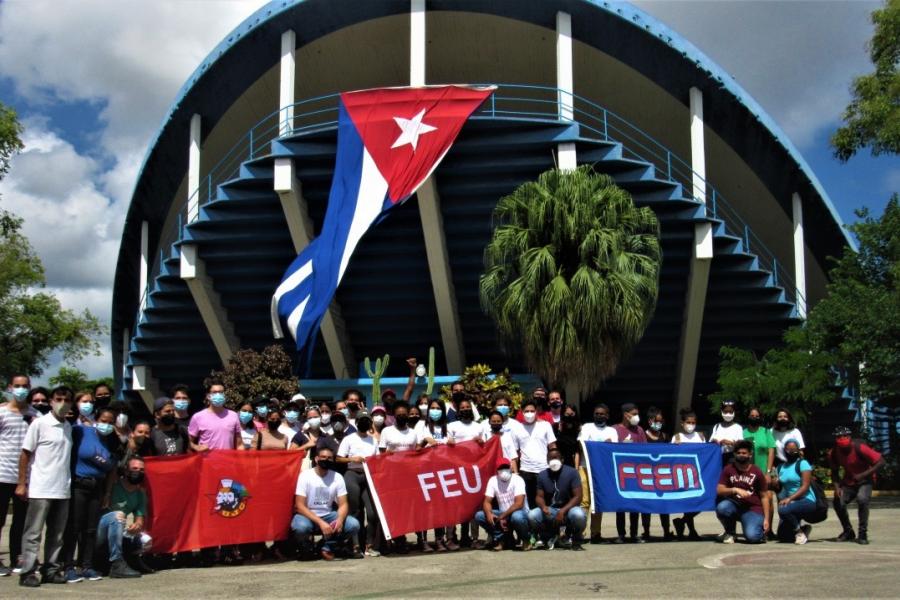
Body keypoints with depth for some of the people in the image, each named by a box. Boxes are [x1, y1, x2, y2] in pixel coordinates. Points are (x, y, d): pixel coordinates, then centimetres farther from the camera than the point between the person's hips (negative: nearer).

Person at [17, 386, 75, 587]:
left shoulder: (68, 427, 12)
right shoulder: (40, 424, -4)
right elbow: (25, 454, -5)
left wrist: (69, 482, 7)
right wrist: (22, 483, -10)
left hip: (63, 490, 6)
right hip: (40, 489, -6)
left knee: (56, 534, 9)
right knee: (33, 533, -1)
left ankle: (51, 570, 15)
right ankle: (28, 572, 2)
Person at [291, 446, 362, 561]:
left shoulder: (337, 477, -2)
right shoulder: (305, 475, -12)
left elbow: (343, 504, -4)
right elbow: (300, 506, -17)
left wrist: (340, 519, -28)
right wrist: (320, 523, -29)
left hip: (328, 515, 4)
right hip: (308, 516, -3)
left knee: (354, 525, -21)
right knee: (301, 527, -39)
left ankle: (328, 547, 2)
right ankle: (305, 548, -4)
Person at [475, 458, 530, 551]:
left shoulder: (517, 480, -16)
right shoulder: (493, 480, -2)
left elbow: (519, 503, -25)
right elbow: (487, 501, -4)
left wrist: (503, 516, -26)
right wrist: (489, 514, -26)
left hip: (518, 512, -4)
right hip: (502, 515, 4)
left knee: (516, 517, -40)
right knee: (479, 516, -15)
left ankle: (526, 539, -9)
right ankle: (499, 539, 0)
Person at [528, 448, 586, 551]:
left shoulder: (571, 472, -9)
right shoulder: (542, 475, 2)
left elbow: (577, 497, -14)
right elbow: (539, 496, 4)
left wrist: (563, 511, -27)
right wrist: (543, 506, -21)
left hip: (568, 508, -3)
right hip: (549, 511, 3)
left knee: (579, 515, -38)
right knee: (532, 516, -26)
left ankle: (576, 541, -3)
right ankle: (550, 537, 6)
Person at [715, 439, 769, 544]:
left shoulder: (757, 472, 0)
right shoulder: (728, 469, 2)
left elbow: (763, 497, 2)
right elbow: (719, 490, -6)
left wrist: (766, 519, -5)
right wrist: (735, 490, -23)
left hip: (753, 509, -2)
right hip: (734, 505, 2)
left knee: (752, 536, -28)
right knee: (721, 507, -34)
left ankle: (760, 531, 13)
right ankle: (730, 532, -2)